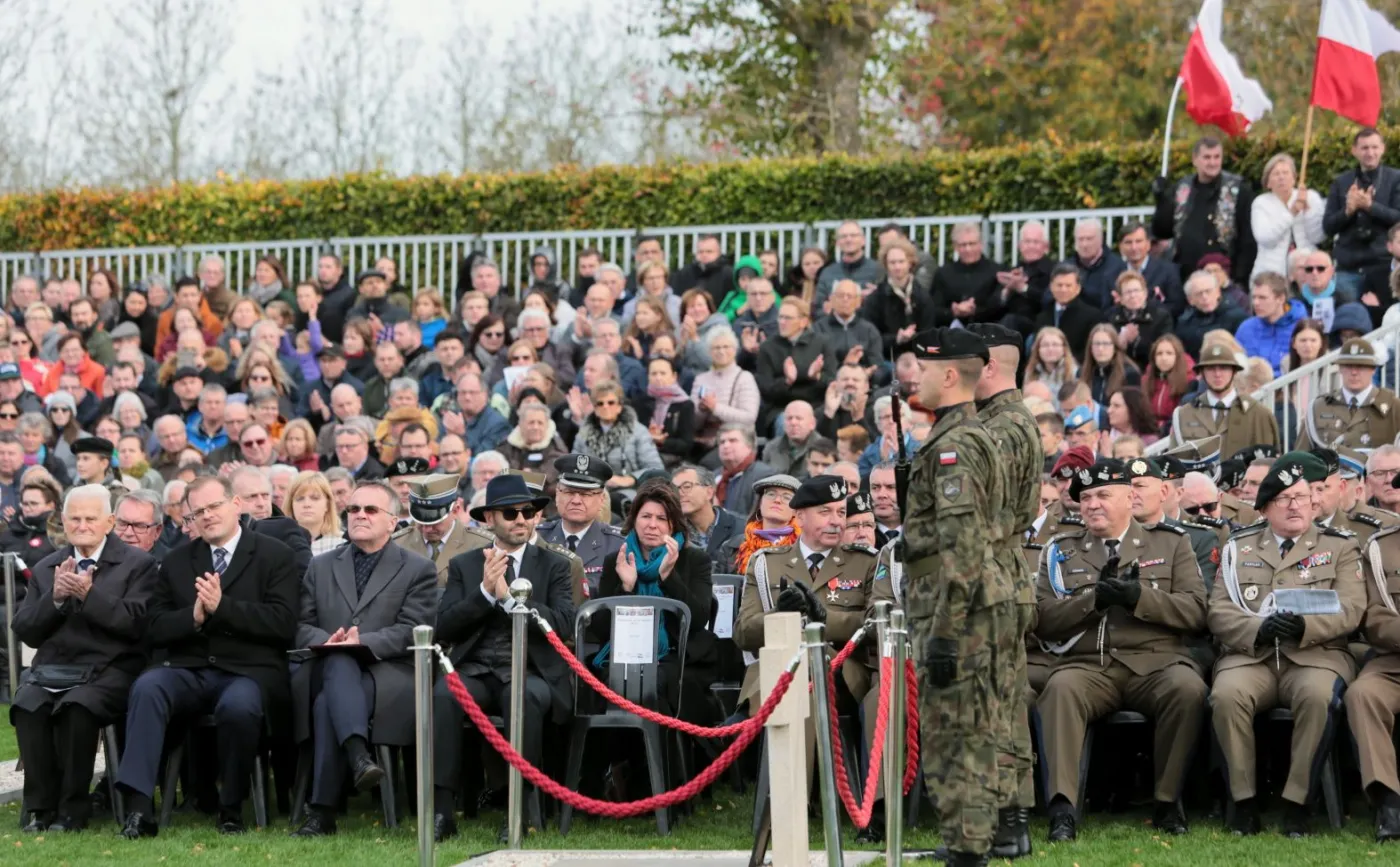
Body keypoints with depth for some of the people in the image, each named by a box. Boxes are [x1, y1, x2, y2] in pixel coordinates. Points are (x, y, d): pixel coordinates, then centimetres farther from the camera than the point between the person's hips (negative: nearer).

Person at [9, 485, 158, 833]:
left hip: (108, 670, -4)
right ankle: (39, 806, -19)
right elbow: (24, 632, 11)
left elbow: (135, 624, -7)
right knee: (27, 705, -30)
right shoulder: (46, 568, 18)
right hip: (51, 668, 4)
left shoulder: (138, 564, 6)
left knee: (76, 706, -35)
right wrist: (55, 597, -6)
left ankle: (72, 809, -22)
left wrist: (89, 594, -16)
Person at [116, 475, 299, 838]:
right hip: (186, 670, 3)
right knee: (146, 688, -30)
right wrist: (194, 617, -9)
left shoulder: (274, 556, 7)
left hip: (247, 671, -3)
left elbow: (283, 624, -6)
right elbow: (154, 629, 11)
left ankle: (232, 811, -14)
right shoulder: (176, 562, 19)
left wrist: (221, 607, -14)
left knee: (238, 706, -37)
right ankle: (138, 809, -36)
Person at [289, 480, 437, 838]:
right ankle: (358, 756, -56)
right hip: (328, 670, 2)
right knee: (339, 661, -37)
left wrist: (363, 642, -20)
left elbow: (411, 631, -3)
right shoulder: (321, 567, 23)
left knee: (328, 704, -34)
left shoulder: (418, 569, 11)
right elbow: (302, 626, 13)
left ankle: (322, 812, -38)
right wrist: (325, 641, -12)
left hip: (388, 673, -2)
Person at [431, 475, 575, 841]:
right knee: (444, 694, -33)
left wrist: (508, 596, -13)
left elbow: (564, 625, -5)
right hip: (475, 672, 1)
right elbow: (444, 629, 3)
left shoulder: (553, 566, 12)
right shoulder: (463, 565, 16)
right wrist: (485, 591, -10)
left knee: (524, 697, -37)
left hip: (530, 674, -1)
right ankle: (442, 809, -32)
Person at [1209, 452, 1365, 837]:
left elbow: (1351, 609, 0)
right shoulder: (1239, 547, 16)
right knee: (1226, 694, -33)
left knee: (1318, 695, -36)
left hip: (1316, 655, -1)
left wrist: (1305, 627, -20)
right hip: (1250, 655, 1)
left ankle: (1297, 801, -23)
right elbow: (1219, 611, 6)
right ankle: (1244, 800, -19)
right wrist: (1259, 628, -15)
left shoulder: (1340, 546, 13)